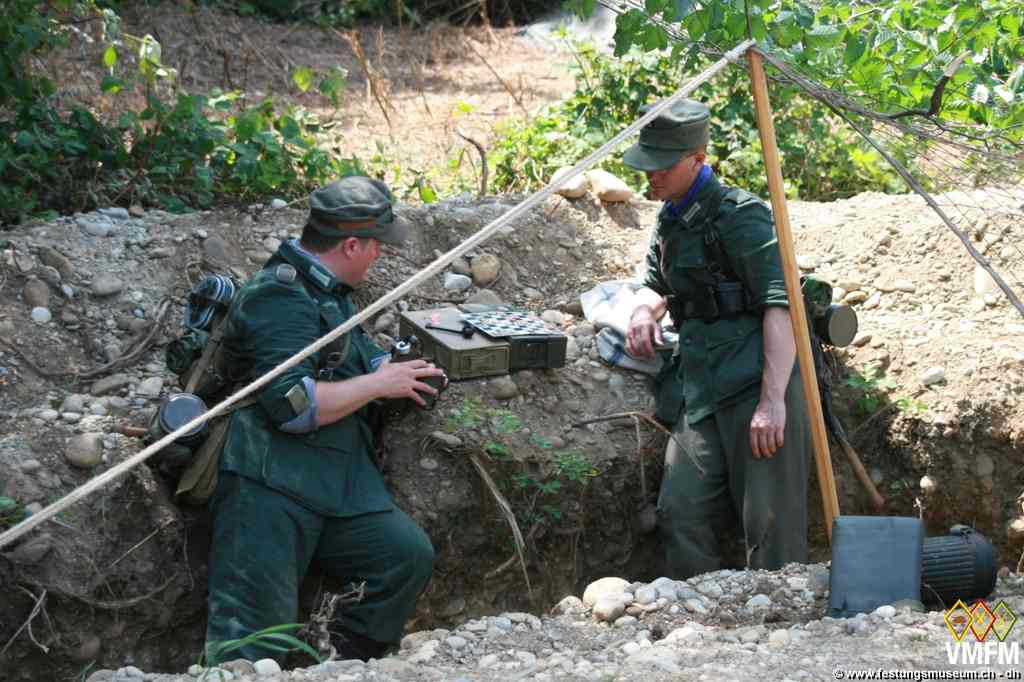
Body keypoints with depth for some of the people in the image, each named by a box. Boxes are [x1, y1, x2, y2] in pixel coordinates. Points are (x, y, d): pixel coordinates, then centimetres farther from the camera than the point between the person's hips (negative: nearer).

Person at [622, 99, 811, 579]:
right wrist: (644, 311, 10)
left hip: (756, 383, -8)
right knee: (681, 513, -2)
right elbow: (655, 284, 36)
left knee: (769, 523, -10)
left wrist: (773, 399, -23)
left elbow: (780, 305, -15)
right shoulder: (670, 220, 20)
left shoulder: (737, 215, -7)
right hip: (701, 391, 8)